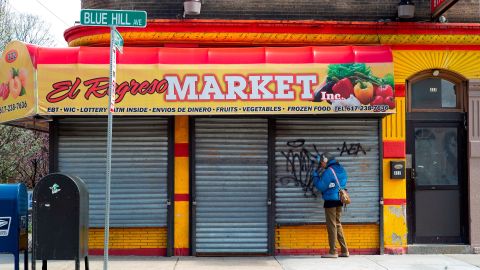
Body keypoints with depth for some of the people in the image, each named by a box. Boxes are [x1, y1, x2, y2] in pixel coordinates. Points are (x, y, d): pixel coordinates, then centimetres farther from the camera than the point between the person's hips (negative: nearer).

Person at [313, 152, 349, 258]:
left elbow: (321, 187, -15)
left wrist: (315, 176, 2)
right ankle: (344, 250, 16)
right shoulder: (341, 169, 11)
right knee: (337, 224, 16)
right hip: (339, 200, 8)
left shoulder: (329, 171, -15)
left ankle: (333, 252, -1)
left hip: (330, 200, -8)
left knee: (332, 225, -3)